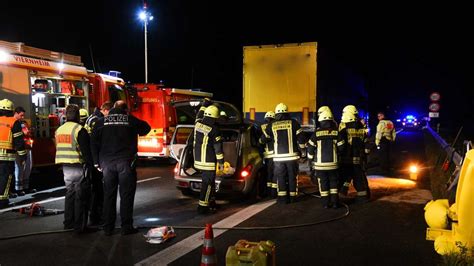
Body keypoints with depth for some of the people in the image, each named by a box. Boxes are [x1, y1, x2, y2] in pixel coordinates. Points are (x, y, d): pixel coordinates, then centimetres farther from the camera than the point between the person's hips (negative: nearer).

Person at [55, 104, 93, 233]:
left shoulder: (59, 130, 12)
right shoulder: (79, 129, -13)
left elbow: (60, 149, 19)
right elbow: (86, 150, -15)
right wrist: (90, 164, -9)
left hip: (66, 167, 8)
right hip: (78, 166, -8)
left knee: (70, 192, 18)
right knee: (81, 196, -2)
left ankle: (69, 222, 25)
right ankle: (80, 226, -1)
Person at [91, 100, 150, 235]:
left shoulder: (102, 121, 9)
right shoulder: (130, 119, 2)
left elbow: (94, 142, 4)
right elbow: (146, 128, 16)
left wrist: (96, 162, 7)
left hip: (107, 163, 3)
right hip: (126, 162, -3)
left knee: (109, 195, 9)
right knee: (126, 195, 3)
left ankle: (108, 228, 13)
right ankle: (126, 227, 4)